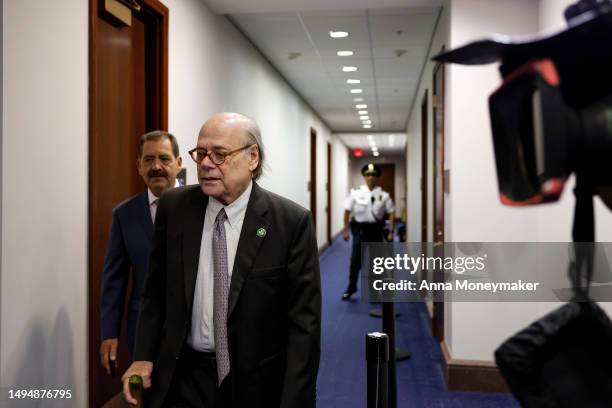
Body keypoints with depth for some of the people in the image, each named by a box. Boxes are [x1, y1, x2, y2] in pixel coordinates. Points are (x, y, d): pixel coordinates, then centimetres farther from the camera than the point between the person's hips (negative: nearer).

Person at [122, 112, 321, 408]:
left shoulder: (292, 221, -14)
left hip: (256, 383, -2)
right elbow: (155, 291, 6)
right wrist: (144, 357, -4)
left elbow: (303, 322, -13)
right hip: (182, 378, 2)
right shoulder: (173, 207, -4)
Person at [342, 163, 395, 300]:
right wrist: (345, 230, -4)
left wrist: (391, 232, -8)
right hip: (359, 228, -1)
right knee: (356, 259, 0)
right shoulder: (356, 192, -6)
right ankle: (351, 287, 17)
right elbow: (347, 211, -4)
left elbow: (391, 213, -2)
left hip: (376, 229, 1)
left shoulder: (383, 195, -4)